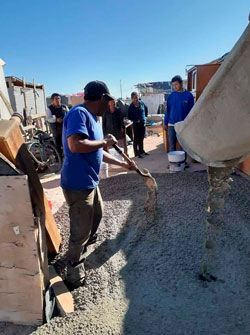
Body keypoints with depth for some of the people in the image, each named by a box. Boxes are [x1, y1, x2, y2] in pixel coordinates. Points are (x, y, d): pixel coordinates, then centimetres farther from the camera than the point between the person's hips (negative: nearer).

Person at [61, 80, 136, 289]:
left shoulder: (93, 118, 13)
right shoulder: (79, 113, -18)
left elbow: (98, 153, 20)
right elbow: (75, 145, -33)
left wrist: (123, 164, 25)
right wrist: (104, 142, -19)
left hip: (90, 181, 10)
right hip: (78, 184, -10)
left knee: (97, 214, 30)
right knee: (80, 230, 1)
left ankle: (87, 243, 56)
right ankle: (74, 272, 22)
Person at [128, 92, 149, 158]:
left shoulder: (141, 103, 0)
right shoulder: (131, 107, -9)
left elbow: (146, 109, 19)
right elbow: (129, 117, -2)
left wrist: (145, 116, 13)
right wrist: (135, 120, -12)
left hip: (143, 123, 4)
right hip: (136, 124, -4)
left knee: (141, 138, 13)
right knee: (136, 139, 1)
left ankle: (141, 151, 26)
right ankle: (137, 153, 6)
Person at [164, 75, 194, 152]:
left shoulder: (188, 95, -2)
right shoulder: (171, 96, 5)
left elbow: (191, 111, 0)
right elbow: (167, 110, 10)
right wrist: (165, 123, 6)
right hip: (171, 125, 2)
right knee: (171, 146, 8)